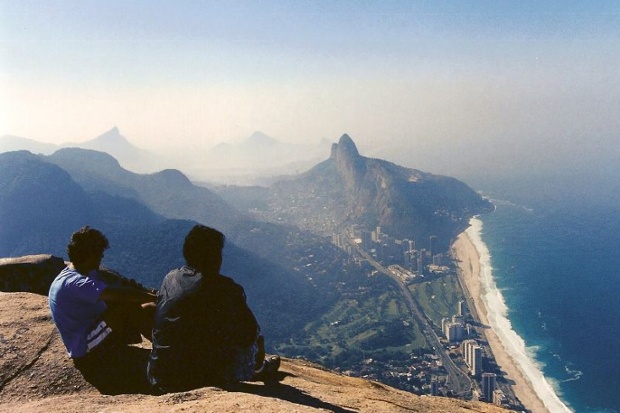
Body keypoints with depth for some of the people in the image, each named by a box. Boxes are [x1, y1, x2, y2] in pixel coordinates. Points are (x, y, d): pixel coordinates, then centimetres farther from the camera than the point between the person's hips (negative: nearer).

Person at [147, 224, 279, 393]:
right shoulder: (225, 287, -14)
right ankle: (258, 371, 49)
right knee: (254, 336, 17)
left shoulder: (170, 279, 2)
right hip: (204, 379, -5)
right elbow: (251, 332, -6)